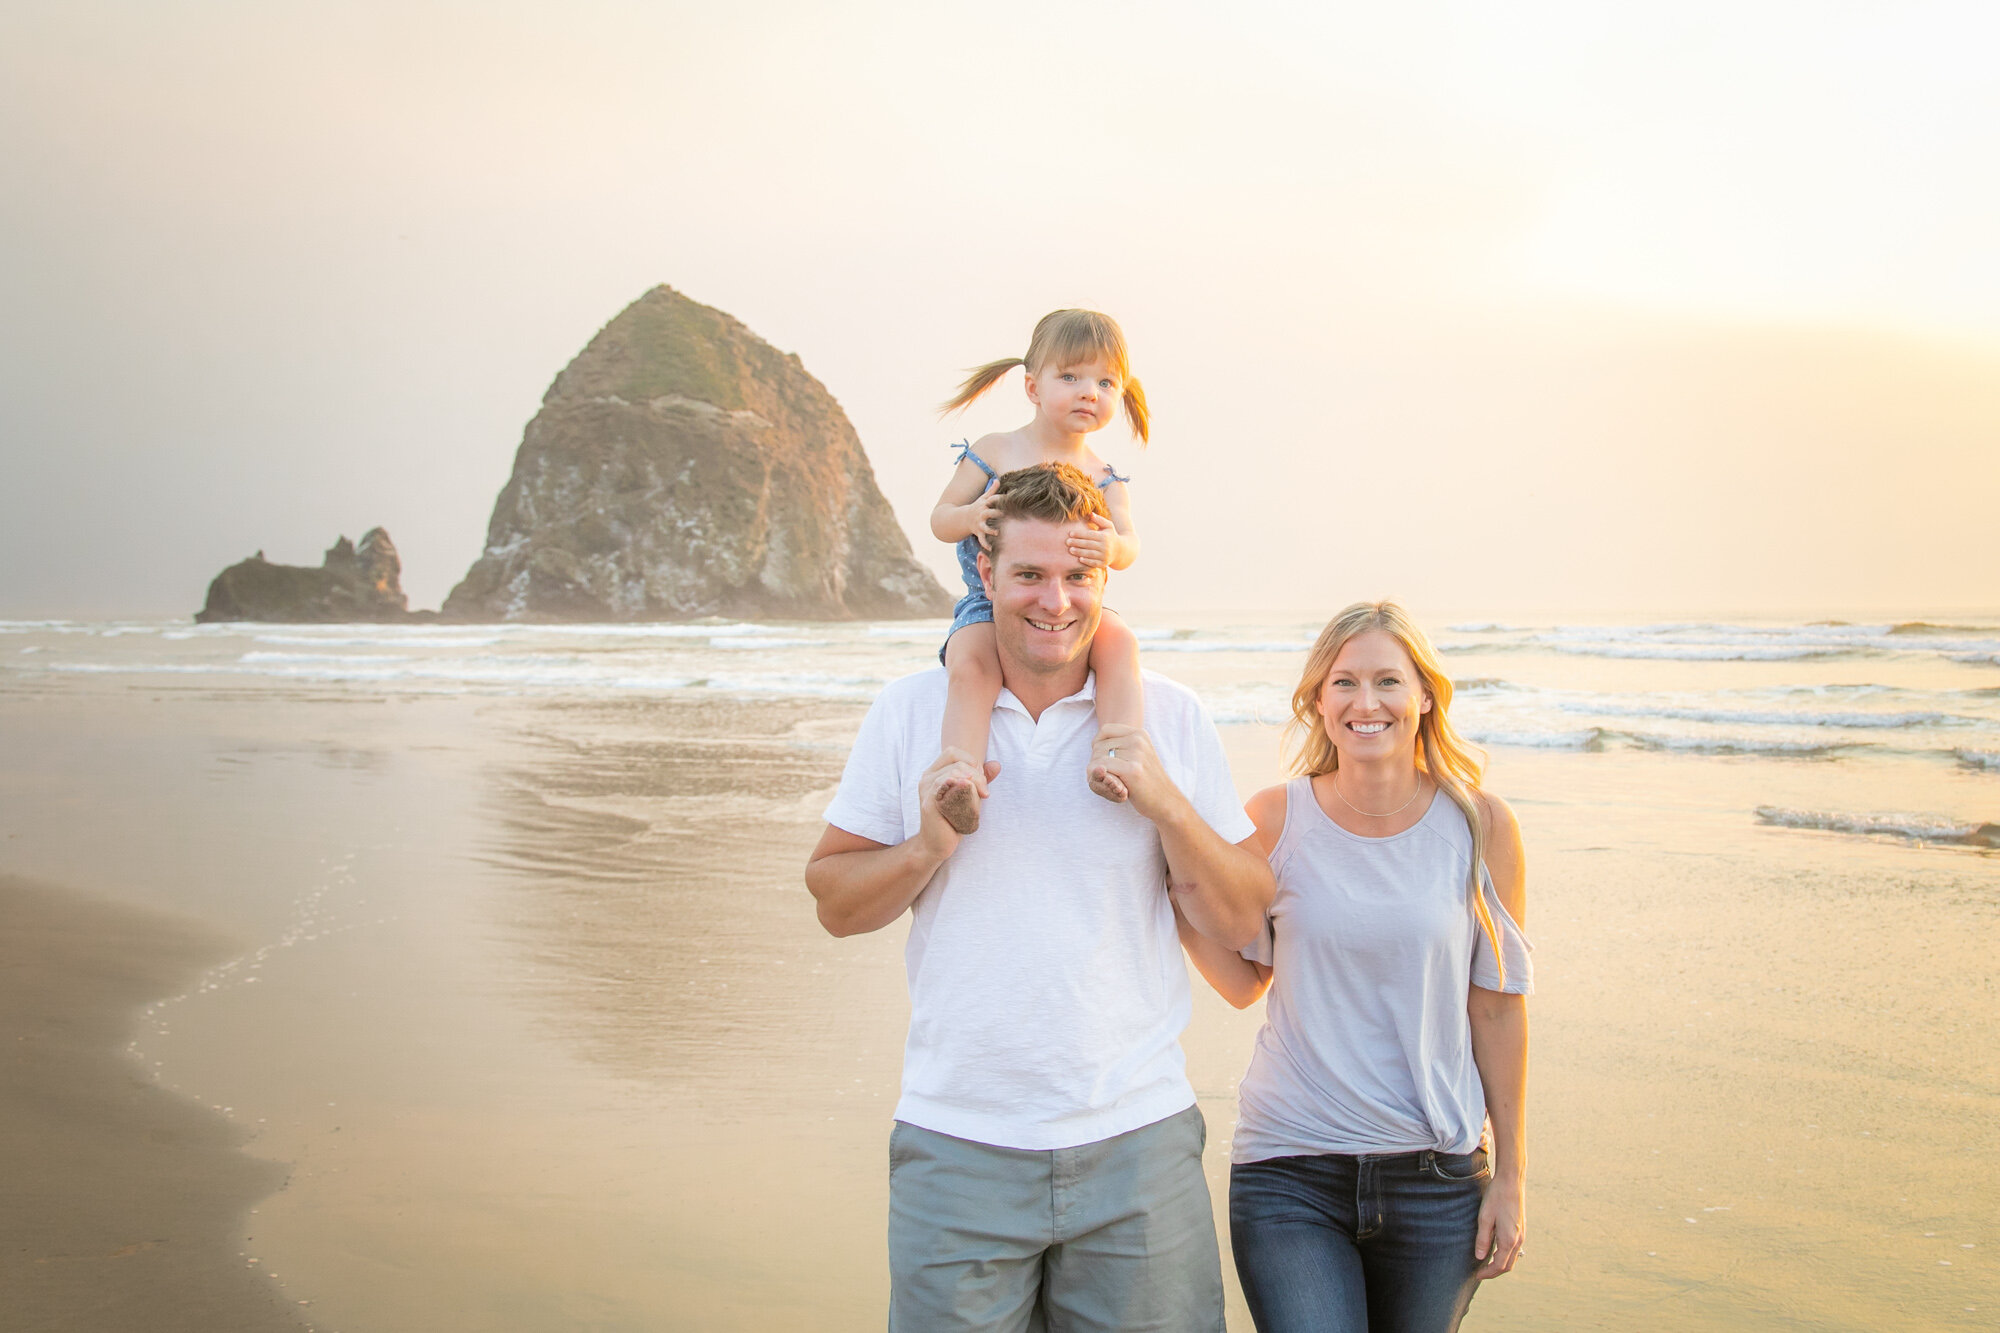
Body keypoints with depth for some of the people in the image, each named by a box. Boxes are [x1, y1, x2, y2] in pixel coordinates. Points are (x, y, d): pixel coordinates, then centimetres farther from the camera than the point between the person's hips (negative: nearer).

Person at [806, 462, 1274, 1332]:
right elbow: (835, 904, 5)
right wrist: (925, 848, -13)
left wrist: (1168, 805, -12)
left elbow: (1240, 925, 3)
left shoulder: (1172, 719, 3)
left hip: (1136, 1139, 1)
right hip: (957, 1145, 0)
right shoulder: (910, 712, 3)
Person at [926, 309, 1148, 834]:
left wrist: (1113, 546, -32)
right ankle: (962, 781, -43)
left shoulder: (1104, 478, 8)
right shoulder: (992, 452, 3)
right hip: (989, 606, -2)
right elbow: (939, 519, 3)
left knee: (1119, 641, -28)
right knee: (970, 663, -33)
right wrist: (968, 516, -23)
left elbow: (1130, 545, -5)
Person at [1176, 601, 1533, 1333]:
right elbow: (1245, 981, 5)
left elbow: (1497, 1004, 2)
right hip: (1290, 1175, -1)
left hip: (1438, 1180, 1)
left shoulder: (1480, 825, -3)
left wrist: (1511, 1173, 4)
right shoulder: (1276, 819, -3)